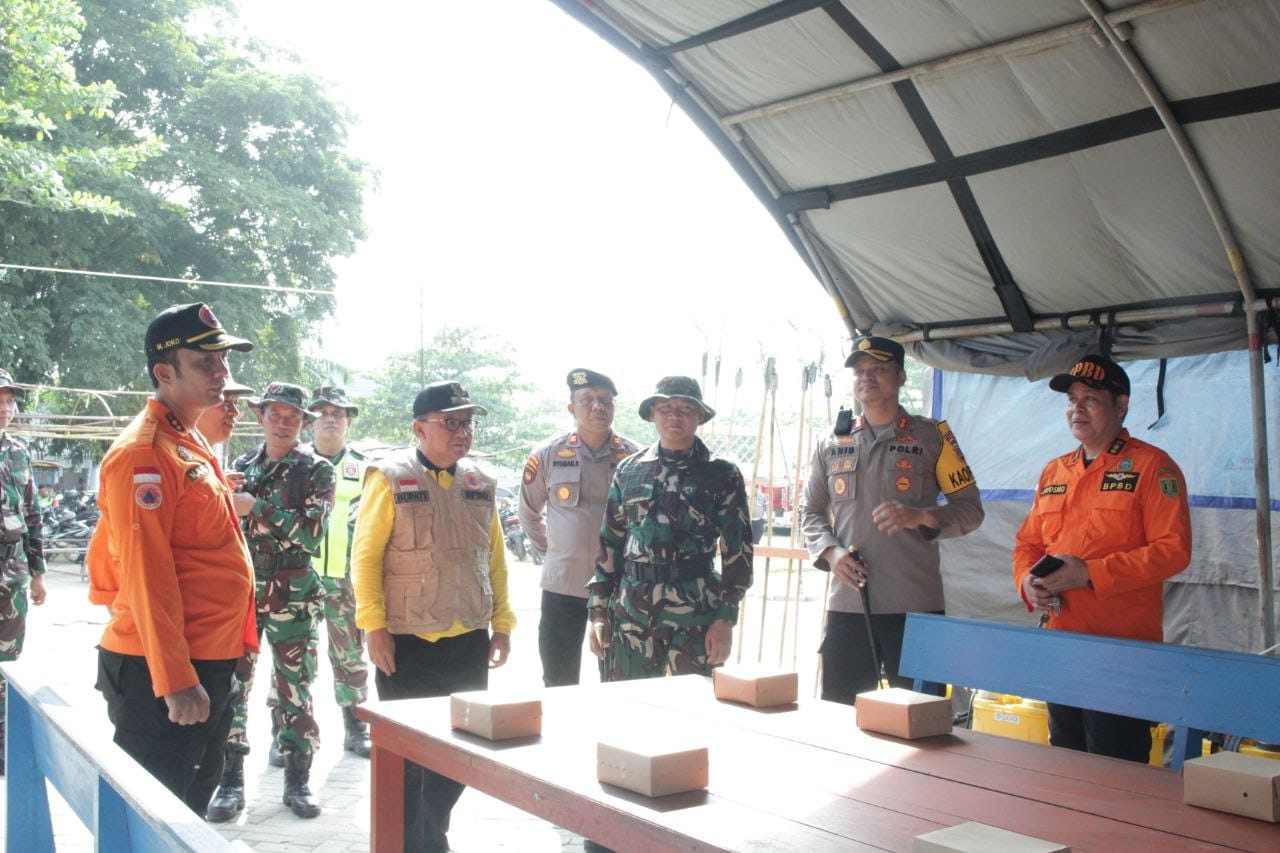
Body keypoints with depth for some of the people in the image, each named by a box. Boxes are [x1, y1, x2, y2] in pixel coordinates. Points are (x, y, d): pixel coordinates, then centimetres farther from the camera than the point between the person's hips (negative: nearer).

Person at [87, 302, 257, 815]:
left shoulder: (192, 445, 14)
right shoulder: (144, 453, -17)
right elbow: (145, 575, -22)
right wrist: (175, 682, -23)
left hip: (210, 665, 10)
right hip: (161, 675, -10)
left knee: (193, 801, 21)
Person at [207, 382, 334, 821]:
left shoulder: (316, 470, 0)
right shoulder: (242, 466, 12)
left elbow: (312, 532, -14)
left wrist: (256, 508, -17)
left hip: (293, 597, -3)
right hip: (241, 590, 3)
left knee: (295, 690, 3)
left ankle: (297, 780, 15)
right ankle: (231, 781, 12)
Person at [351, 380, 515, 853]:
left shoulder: (480, 484, 8)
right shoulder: (390, 478, -6)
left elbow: (494, 559, 13)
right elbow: (365, 555, -8)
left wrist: (502, 624, 9)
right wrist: (374, 626, -13)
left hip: (470, 642, 5)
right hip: (408, 643, -5)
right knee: (406, 756, 6)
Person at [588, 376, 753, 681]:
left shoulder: (722, 475, 2)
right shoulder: (629, 470, 10)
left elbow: (737, 550, 0)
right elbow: (610, 543, 12)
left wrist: (725, 618, -6)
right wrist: (599, 610, 7)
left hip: (695, 614, -2)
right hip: (630, 613, 3)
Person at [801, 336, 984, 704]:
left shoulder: (932, 435, 4)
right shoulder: (832, 443, 13)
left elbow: (970, 509, 4)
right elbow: (811, 512, 16)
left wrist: (921, 516, -16)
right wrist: (831, 553, -4)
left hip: (916, 607, -3)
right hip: (846, 604, 3)